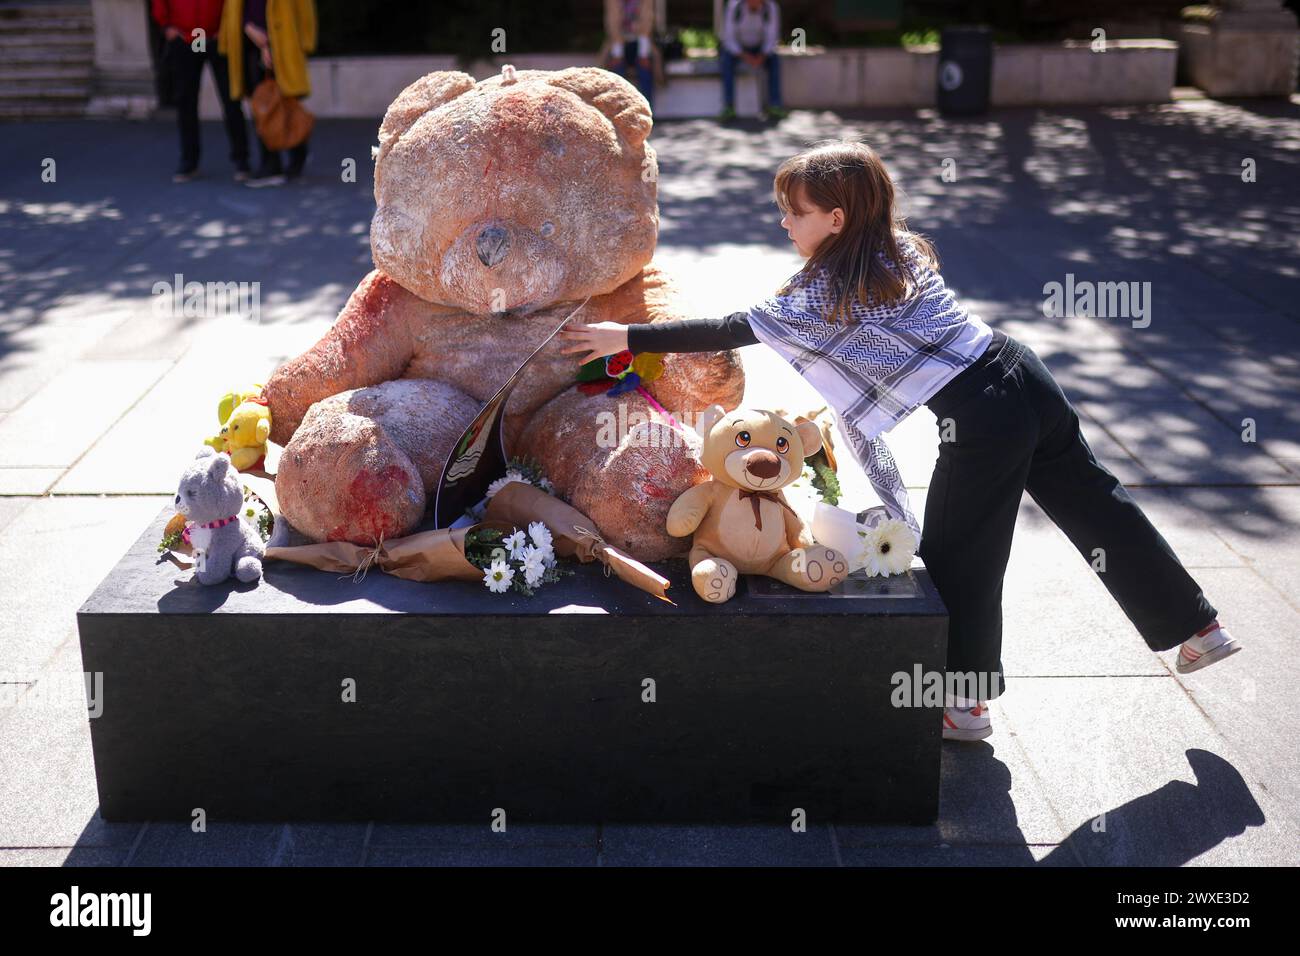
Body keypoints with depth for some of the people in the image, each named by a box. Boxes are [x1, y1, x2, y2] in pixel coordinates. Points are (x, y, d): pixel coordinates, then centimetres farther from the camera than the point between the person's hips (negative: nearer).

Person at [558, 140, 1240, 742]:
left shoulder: (824, 293, -9)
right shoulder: (900, 248, 13)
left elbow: (732, 330, -8)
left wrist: (626, 337, -4)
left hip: (981, 421, -8)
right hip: (1020, 370, 8)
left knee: (957, 560, 8)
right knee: (1095, 503, 20)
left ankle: (966, 703, 23)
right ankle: (1197, 627, 33)